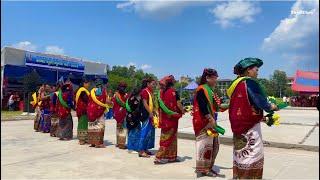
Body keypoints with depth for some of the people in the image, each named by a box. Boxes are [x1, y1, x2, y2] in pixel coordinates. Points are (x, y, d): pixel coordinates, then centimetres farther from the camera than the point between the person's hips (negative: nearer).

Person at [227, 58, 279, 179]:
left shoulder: (235, 83, 12)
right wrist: (271, 107, 4)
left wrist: (260, 117, 19)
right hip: (250, 126, -9)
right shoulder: (250, 82, -14)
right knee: (253, 156, 2)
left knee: (241, 155, 17)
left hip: (239, 125, 9)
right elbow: (261, 102, -17)